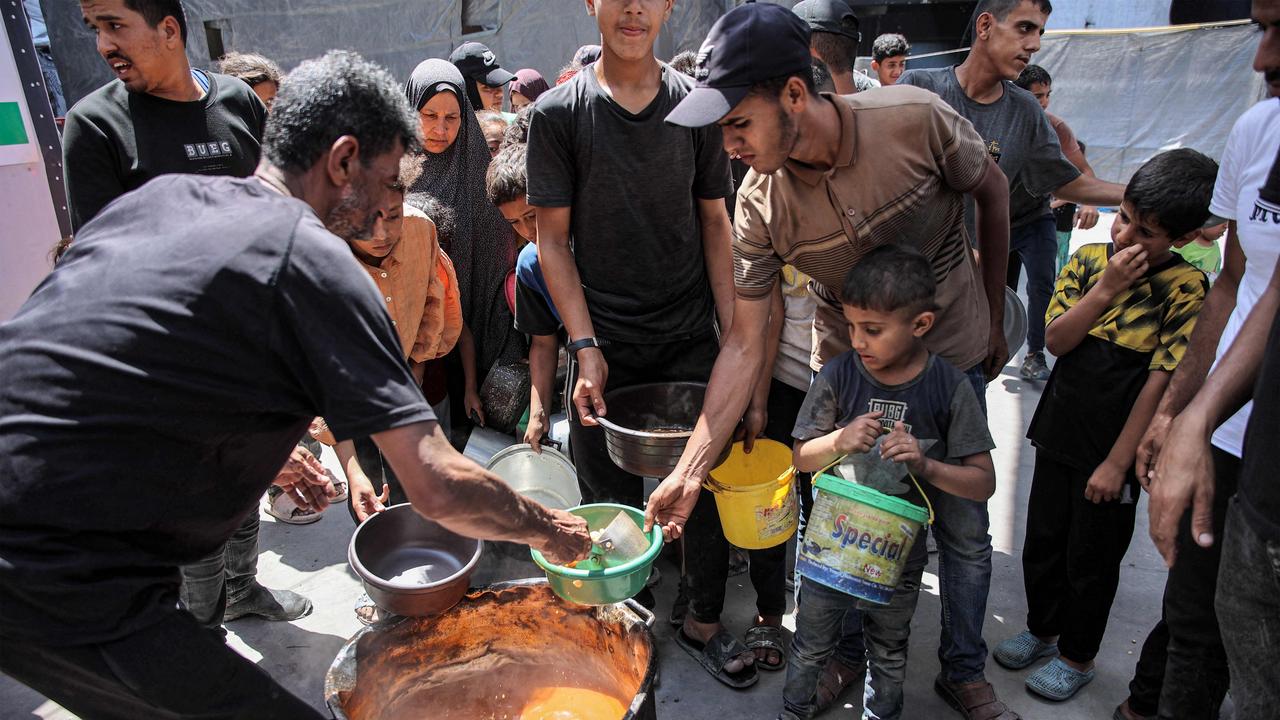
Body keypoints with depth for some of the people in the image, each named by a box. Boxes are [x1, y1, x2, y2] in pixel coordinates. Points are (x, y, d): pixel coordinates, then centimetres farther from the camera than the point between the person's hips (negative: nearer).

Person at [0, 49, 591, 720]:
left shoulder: (159, 193, 8)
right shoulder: (311, 260, -15)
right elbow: (440, 487, -18)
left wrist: (275, 453, 23)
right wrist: (548, 529, 0)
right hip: (57, 582, -9)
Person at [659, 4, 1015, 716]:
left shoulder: (916, 120, -26)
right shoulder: (760, 205, -21)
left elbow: (993, 191, -5)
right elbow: (745, 344, -17)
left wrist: (994, 322, 3)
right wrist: (690, 470, -22)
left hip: (954, 360, 0)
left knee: (965, 530, 11)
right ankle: (845, 654, 36)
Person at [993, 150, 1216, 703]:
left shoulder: (1185, 289, -13)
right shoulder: (1089, 259, -2)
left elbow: (1161, 382, -15)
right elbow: (1055, 341, -8)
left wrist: (1117, 461, -15)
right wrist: (1106, 289, -21)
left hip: (1113, 449, -4)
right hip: (1059, 430, 4)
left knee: (1091, 559, 11)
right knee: (1041, 542, 17)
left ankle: (1077, 656, 33)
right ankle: (1042, 629, 41)